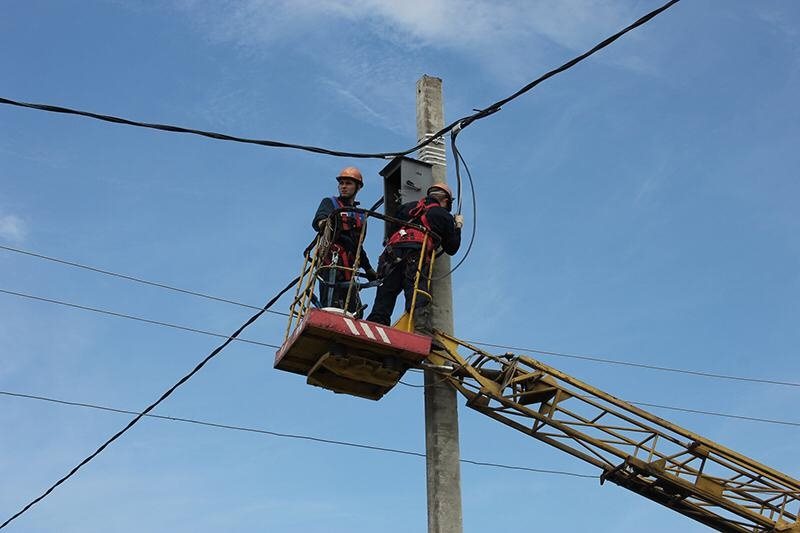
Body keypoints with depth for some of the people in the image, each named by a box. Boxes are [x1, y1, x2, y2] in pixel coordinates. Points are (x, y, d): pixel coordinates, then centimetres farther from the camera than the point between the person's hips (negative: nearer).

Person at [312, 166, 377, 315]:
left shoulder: (361, 215, 26)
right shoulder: (330, 203, 10)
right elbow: (318, 221, -12)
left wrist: (368, 269, 28)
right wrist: (324, 223, -36)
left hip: (349, 267, 6)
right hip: (332, 261, -6)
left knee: (355, 311, -2)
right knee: (331, 307, -19)